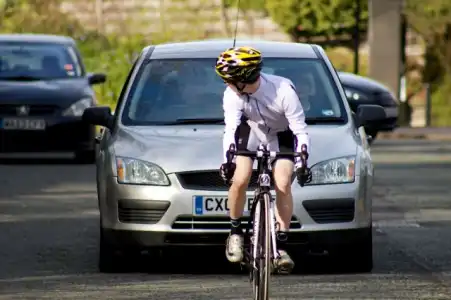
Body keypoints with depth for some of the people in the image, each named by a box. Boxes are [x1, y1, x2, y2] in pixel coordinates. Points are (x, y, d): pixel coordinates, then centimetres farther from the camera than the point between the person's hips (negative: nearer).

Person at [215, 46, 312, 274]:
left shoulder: (283, 91, -34)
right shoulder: (232, 94, -28)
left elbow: (301, 132, -29)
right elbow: (230, 129, -32)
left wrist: (301, 162, -40)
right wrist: (228, 158, -49)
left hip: (281, 134, -2)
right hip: (250, 131, 2)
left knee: (283, 185, -19)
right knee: (239, 180, -19)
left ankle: (281, 246, -10)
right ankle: (235, 232, 3)